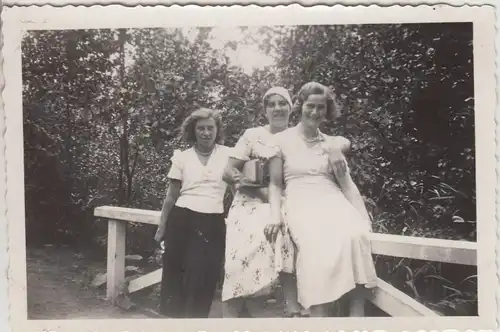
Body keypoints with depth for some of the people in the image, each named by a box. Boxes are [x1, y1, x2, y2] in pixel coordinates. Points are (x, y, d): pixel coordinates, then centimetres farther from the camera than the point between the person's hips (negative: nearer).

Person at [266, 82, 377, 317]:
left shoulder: (333, 143, 17)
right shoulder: (282, 140, 10)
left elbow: (347, 185, 13)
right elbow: (275, 184, 8)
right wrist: (276, 216, -8)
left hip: (333, 201, 3)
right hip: (301, 204, -2)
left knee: (355, 237, -32)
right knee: (317, 246, -36)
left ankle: (356, 314, -25)